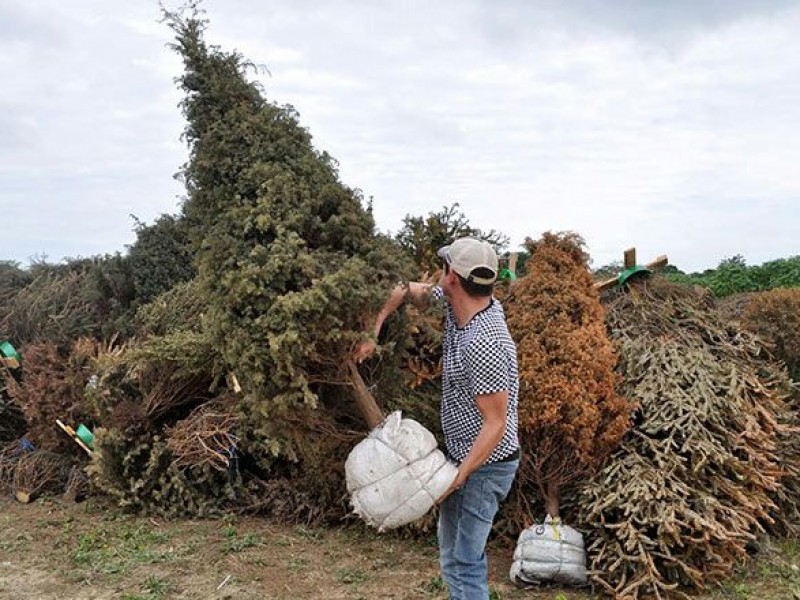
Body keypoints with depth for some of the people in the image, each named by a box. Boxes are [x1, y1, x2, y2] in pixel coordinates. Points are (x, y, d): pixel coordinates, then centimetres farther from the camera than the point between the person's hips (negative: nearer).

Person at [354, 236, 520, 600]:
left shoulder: (483, 346, -30)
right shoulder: (456, 302, -3)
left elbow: (495, 424, -26)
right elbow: (409, 290, 14)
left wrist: (456, 479, -25)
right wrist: (373, 331, 5)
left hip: (484, 464, -10)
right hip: (461, 454, 10)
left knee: (464, 563, -8)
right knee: (451, 549, 21)